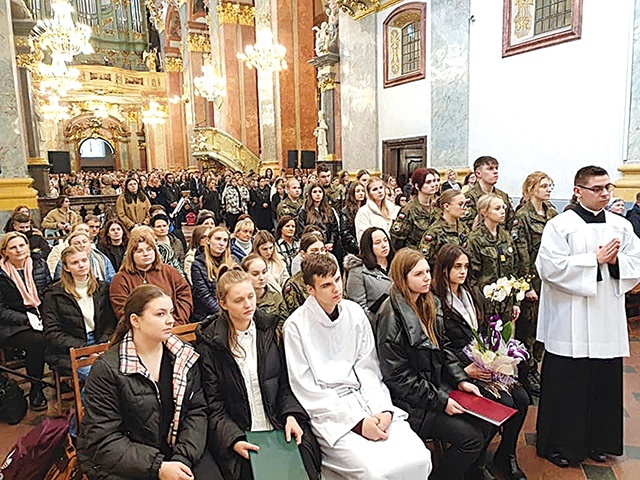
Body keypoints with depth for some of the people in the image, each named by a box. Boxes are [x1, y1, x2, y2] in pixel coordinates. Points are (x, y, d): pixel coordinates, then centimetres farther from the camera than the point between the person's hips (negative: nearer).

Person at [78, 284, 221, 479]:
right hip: (122, 462, -3)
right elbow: (103, 439, -12)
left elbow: (196, 411, 1)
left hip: (178, 452, 3)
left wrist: (183, 457, -13)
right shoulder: (107, 369, -10)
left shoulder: (185, 356, 2)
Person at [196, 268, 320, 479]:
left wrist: (291, 415, -7)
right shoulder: (210, 343, -4)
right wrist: (234, 440, -17)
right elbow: (214, 407, -4)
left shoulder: (269, 329, 5)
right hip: (239, 436, -2)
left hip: (280, 426, 2)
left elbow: (285, 382, 9)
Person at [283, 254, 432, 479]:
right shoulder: (296, 325, -8)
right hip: (329, 411, -4)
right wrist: (357, 422, -14)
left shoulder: (355, 312, 5)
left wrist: (383, 409, -9)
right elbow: (306, 389, -9)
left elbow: (368, 368, 8)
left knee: (419, 459, -13)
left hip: (365, 398, 4)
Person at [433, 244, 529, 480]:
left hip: (485, 362, 7)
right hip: (458, 368, -7)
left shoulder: (473, 294, 14)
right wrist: (464, 370, -17)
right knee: (505, 403, -20)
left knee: (521, 398, -12)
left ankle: (506, 455, 10)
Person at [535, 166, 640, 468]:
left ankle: (598, 442, 31)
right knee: (567, 384, 3)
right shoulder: (560, 225, -6)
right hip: (570, 323, -5)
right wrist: (596, 259, -12)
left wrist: (616, 260, -9)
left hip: (608, 320, 5)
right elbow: (552, 267, -16)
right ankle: (560, 444, 20)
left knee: (605, 383, 12)